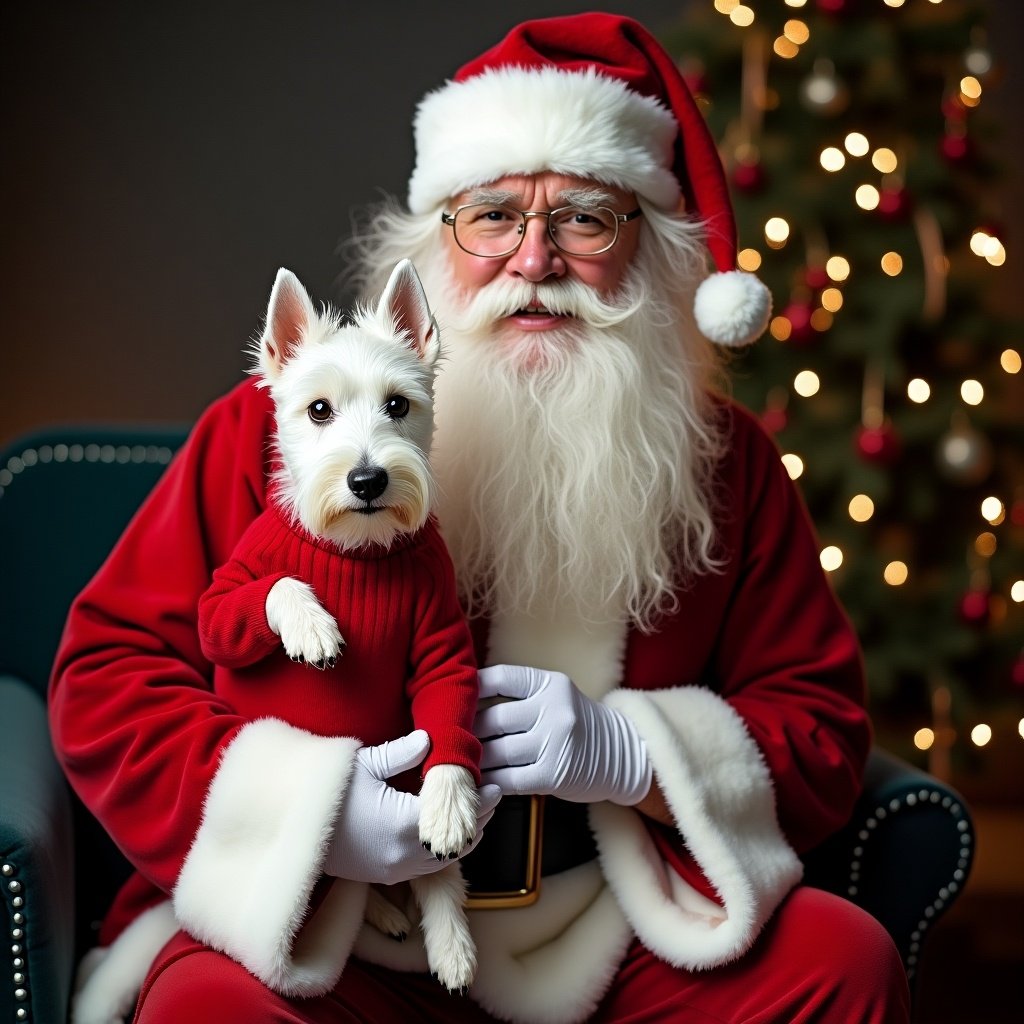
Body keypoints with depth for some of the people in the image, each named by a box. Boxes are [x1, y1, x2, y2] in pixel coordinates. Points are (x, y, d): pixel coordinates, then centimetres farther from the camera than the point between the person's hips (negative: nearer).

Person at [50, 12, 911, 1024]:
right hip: (323, 939, -2)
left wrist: (633, 754, -15)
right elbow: (107, 670, -3)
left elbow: (824, 730, 6)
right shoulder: (280, 424, -4)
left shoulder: (726, 460, 3)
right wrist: (304, 802, -20)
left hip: (613, 939, 3)